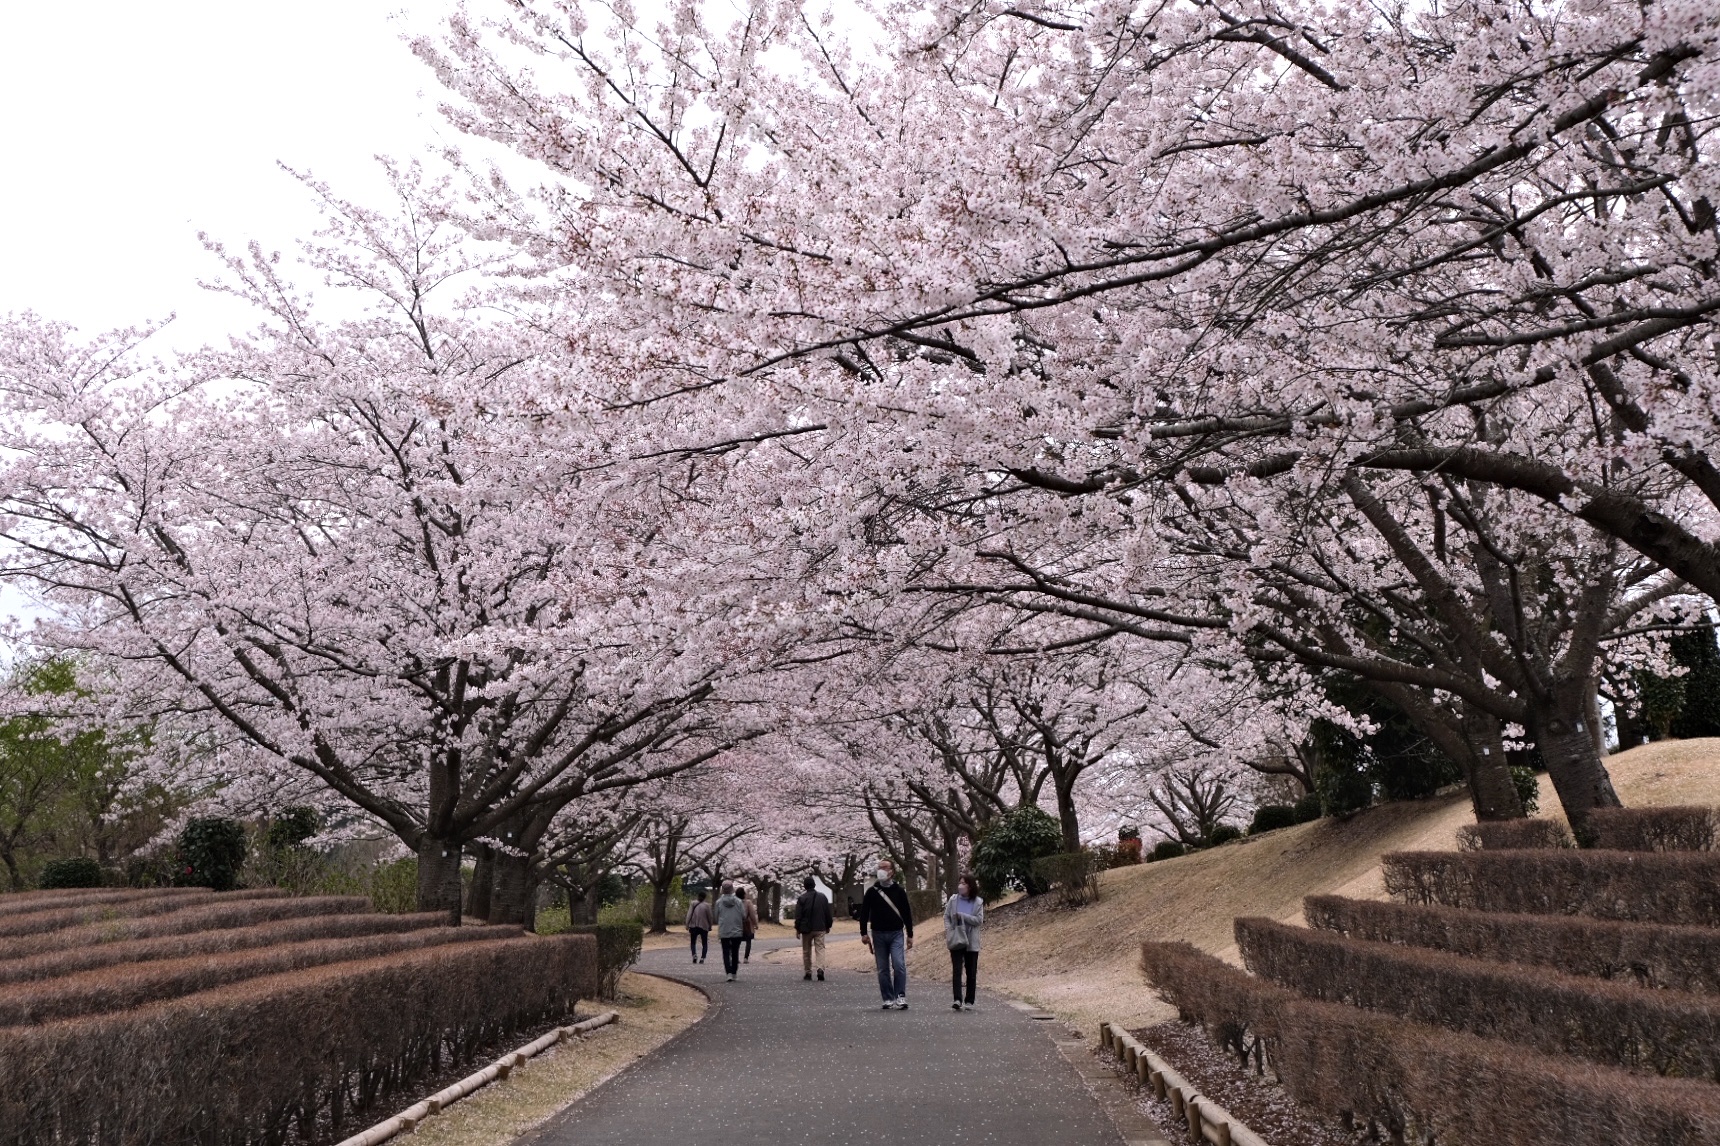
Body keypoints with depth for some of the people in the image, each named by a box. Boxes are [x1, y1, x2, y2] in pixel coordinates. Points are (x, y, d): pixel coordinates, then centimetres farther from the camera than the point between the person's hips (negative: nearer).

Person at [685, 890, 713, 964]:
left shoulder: (693, 904, -1)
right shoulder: (707, 905, -4)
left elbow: (689, 915, -6)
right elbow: (709, 917, -2)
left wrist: (687, 925, -4)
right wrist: (710, 927, 9)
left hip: (694, 927, 1)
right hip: (704, 927, -1)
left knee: (693, 942, 15)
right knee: (704, 944, 10)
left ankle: (694, 955, -8)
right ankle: (702, 957, -7)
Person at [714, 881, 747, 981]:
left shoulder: (719, 902, -6)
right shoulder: (738, 902, -6)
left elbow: (716, 917, 1)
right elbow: (744, 916, -4)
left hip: (724, 932, -1)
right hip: (737, 932, 1)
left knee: (726, 953, 4)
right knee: (735, 953, 13)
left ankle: (729, 973, -11)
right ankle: (734, 974, 18)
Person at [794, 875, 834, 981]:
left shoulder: (802, 898, -6)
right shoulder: (822, 897, 4)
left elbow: (798, 915, -6)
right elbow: (828, 914, 8)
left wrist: (797, 928, 1)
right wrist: (828, 926, 19)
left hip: (806, 929, -2)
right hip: (820, 928, 2)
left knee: (806, 951, 10)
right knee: (820, 949, 1)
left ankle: (808, 973, 13)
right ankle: (821, 969, -20)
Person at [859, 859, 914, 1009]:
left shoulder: (899, 891, 3)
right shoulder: (872, 891, 3)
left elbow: (907, 913, 7)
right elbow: (864, 913, 5)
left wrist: (910, 935, 5)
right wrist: (864, 933, -4)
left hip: (896, 934, -1)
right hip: (878, 934, 1)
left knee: (899, 965, -15)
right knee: (883, 969, 4)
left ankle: (901, 997, -8)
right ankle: (888, 999, 11)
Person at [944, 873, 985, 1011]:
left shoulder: (978, 902, -1)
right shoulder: (953, 900, 3)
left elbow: (979, 920, -10)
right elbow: (946, 916, 6)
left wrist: (961, 915, -15)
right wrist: (948, 929, -12)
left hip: (971, 942, 0)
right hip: (956, 940, 0)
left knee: (971, 972, 6)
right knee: (956, 970, -10)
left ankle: (969, 1001, 15)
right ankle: (957, 1000, -16)